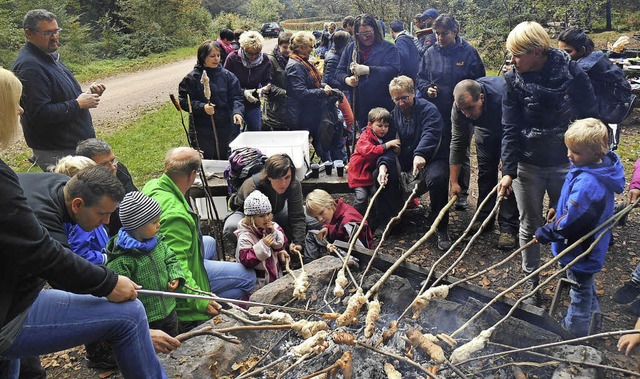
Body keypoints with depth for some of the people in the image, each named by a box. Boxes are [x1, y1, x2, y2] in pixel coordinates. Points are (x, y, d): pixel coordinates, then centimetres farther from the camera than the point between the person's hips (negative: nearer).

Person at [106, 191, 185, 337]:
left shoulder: (157, 242, -1)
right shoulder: (122, 259, -24)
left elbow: (170, 259, 13)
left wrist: (176, 276, -5)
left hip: (169, 312, 7)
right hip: (144, 321, -7)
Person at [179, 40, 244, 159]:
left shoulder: (227, 75, 3)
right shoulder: (192, 78, -4)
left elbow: (236, 97, 0)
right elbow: (184, 101, -4)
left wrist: (237, 111, -20)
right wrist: (202, 107, -20)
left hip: (227, 128, 2)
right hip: (203, 131, -2)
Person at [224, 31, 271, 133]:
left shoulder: (264, 59, -5)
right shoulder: (232, 58, -13)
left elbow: (267, 81, -1)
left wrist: (265, 88, -25)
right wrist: (243, 92, -23)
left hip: (254, 105, 3)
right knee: (234, 134, 5)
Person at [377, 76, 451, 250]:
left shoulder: (429, 109, -9)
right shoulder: (394, 115, 8)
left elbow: (430, 133, -30)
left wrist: (420, 154, -51)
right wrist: (383, 165, -23)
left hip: (432, 159, -5)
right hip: (405, 162, 5)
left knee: (436, 178, -37)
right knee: (378, 174, -16)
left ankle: (442, 230, -21)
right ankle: (385, 224, -1)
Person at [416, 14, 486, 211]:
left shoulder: (468, 52, -5)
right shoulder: (430, 53, 3)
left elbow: (479, 81, 0)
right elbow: (421, 78, 12)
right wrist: (427, 89, -7)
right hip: (437, 113, 3)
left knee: (461, 154, 8)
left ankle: (462, 194, 21)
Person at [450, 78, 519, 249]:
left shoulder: (503, 97, -44)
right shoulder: (459, 106, -28)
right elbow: (458, 143, -20)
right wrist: (454, 182, -18)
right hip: (486, 129, 4)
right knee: (485, 171, 2)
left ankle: (509, 227, -10)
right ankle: (484, 219, 14)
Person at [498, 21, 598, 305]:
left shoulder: (572, 74, -11)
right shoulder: (514, 80, -7)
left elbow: (589, 120, -3)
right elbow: (510, 129, -9)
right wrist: (508, 171, -14)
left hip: (565, 164, 0)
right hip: (528, 165, 1)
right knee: (530, 226, 11)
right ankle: (531, 280, 28)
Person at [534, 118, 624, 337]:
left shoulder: (587, 183, -38)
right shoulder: (602, 165, -6)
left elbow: (570, 221, -32)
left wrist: (546, 233, -18)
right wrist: (558, 209, 7)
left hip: (580, 250, -10)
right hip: (591, 245, 10)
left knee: (580, 289, 13)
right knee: (585, 284, 31)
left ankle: (574, 330, 34)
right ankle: (592, 317, 53)